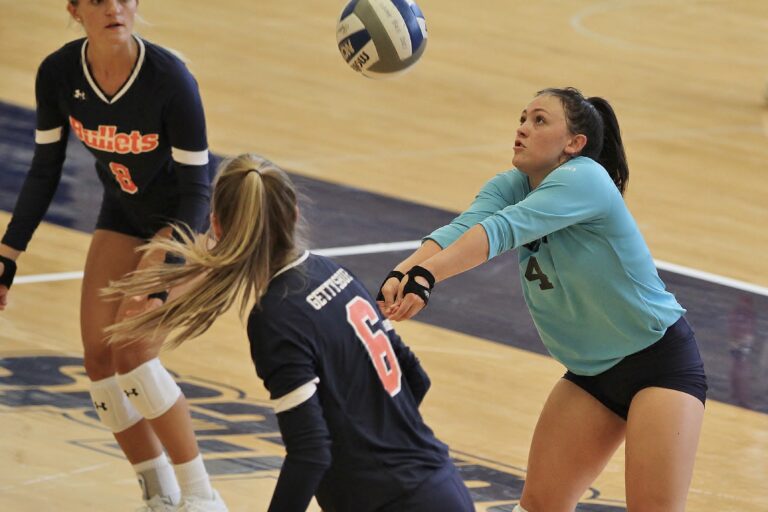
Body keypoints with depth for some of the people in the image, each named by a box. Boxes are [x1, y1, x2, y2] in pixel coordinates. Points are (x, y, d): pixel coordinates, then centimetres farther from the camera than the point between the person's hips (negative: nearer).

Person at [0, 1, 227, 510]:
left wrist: (164, 268, -32)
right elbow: (45, 171, -3)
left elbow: (196, 187, -23)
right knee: (98, 354, -6)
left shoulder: (170, 79, -30)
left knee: (131, 350, -19)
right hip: (123, 214, 5)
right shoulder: (58, 74, -17)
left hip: (185, 219, -5)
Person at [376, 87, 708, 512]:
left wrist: (426, 275, -51)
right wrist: (401, 274, -41)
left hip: (659, 361, -8)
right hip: (592, 370, 8)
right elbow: (461, 230, -22)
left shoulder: (583, 179, -24)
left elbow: (502, 230, -38)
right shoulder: (510, 187, -2)